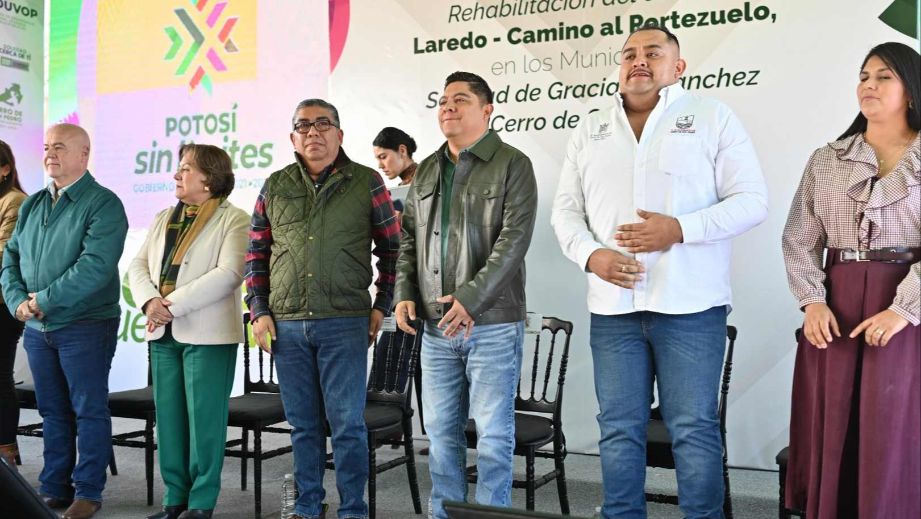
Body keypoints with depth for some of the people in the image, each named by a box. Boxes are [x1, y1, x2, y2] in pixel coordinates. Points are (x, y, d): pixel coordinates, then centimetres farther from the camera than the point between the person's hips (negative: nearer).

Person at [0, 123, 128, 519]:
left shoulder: (103, 204, -10)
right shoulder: (32, 205, 13)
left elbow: (95, 267, -21)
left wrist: (41, 300, -17)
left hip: (84, 327, -6)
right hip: (37, 327, 6)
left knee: (89, 410, 1)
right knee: (53, 411, 13)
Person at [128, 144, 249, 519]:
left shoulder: (234, 220, -5)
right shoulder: (164, 218, 17)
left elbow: (228, 274, -17)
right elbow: (138, 265, 12)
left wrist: (172, 305, -19)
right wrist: (149, 301, -9)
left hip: (207, 333, -6)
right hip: (162, 333, 7)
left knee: (203, 419, -2)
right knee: (168, 417, 9)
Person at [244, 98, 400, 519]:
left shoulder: (367, 182, 2)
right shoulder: (275, 187, 9)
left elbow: (392, 248, 6)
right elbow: (256, 253, 14)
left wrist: (381, 306, 1)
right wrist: (259, 311, 6)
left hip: (345, 323, -3)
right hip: (287, 325, 3)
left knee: (347, 423, 0)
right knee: (302, 424, 12)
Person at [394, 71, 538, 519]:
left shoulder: (512, 166, -3)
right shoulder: (426, 171, 15)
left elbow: (514, 239, -13)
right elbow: (409, 239, 18)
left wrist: (471, 299, -21)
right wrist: (404, 294, 2)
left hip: (492, 323, -5)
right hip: (435, 325, 5)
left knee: (493, 432, 0)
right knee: (441, 430, 10)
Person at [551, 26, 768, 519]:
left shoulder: (712, 118, 4)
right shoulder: (589, 131, 15)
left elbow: (751, 200, -2)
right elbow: (566, 209, 14)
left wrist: (680, 229, -16)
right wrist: (590, 254, -7)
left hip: (689, 305, -3)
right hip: (612, 306, 4)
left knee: (693, 428, 1)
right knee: (619, 428, 9)